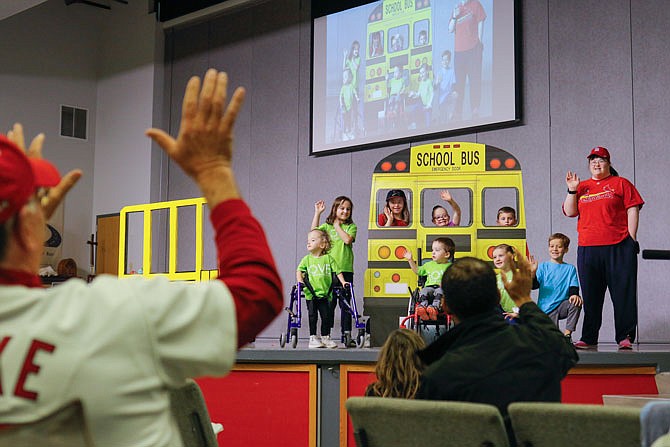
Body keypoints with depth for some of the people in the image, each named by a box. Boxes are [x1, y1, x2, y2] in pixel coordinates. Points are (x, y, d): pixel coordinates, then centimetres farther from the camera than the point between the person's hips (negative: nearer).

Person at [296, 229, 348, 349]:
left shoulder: (328, 258, 3)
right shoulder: (307, 259, 4)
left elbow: (337, 271, 4)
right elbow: (299, 270, 0)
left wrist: (343, 282, -5)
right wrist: (300, 280, -17)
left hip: (325, 294, 0)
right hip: (311, 294, 0)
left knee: (326, 316, 4)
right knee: (312, 316, 1)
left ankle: (325, 337, 16)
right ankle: (313, 338, 8)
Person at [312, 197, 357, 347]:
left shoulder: (351, 227, 7)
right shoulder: (327, 226, 10)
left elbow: (348, 240, -11)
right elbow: (314, 231, -7)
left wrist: (337, 226, -2)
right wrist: (317, 213, -7)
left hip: (345, 270, -1)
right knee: (329, 303, 4)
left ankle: (346, 334, 6)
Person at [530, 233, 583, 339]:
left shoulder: (570, 269, 9)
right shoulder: (543, 267, 4)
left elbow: (573, 287, 1)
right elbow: (534, 286, -5)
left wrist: (574, 295, -21)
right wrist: (533, 273, -24)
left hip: (561, 306, 3)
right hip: (546, 309, -3)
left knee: (576, 303, -29)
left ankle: (567, 333, -17)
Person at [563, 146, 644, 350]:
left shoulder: (621, 184, 8)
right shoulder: (582, 187, 18)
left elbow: (632, 210, 2)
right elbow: (569, 212, 11)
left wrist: (631, 238, -6)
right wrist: (572, 190, 0)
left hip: (618, 247, -3)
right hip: (587, 249, 3)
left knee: (623, 293, -4)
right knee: (590, 295, 6)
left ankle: (625, 337, -1)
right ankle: (588, 339, 11)